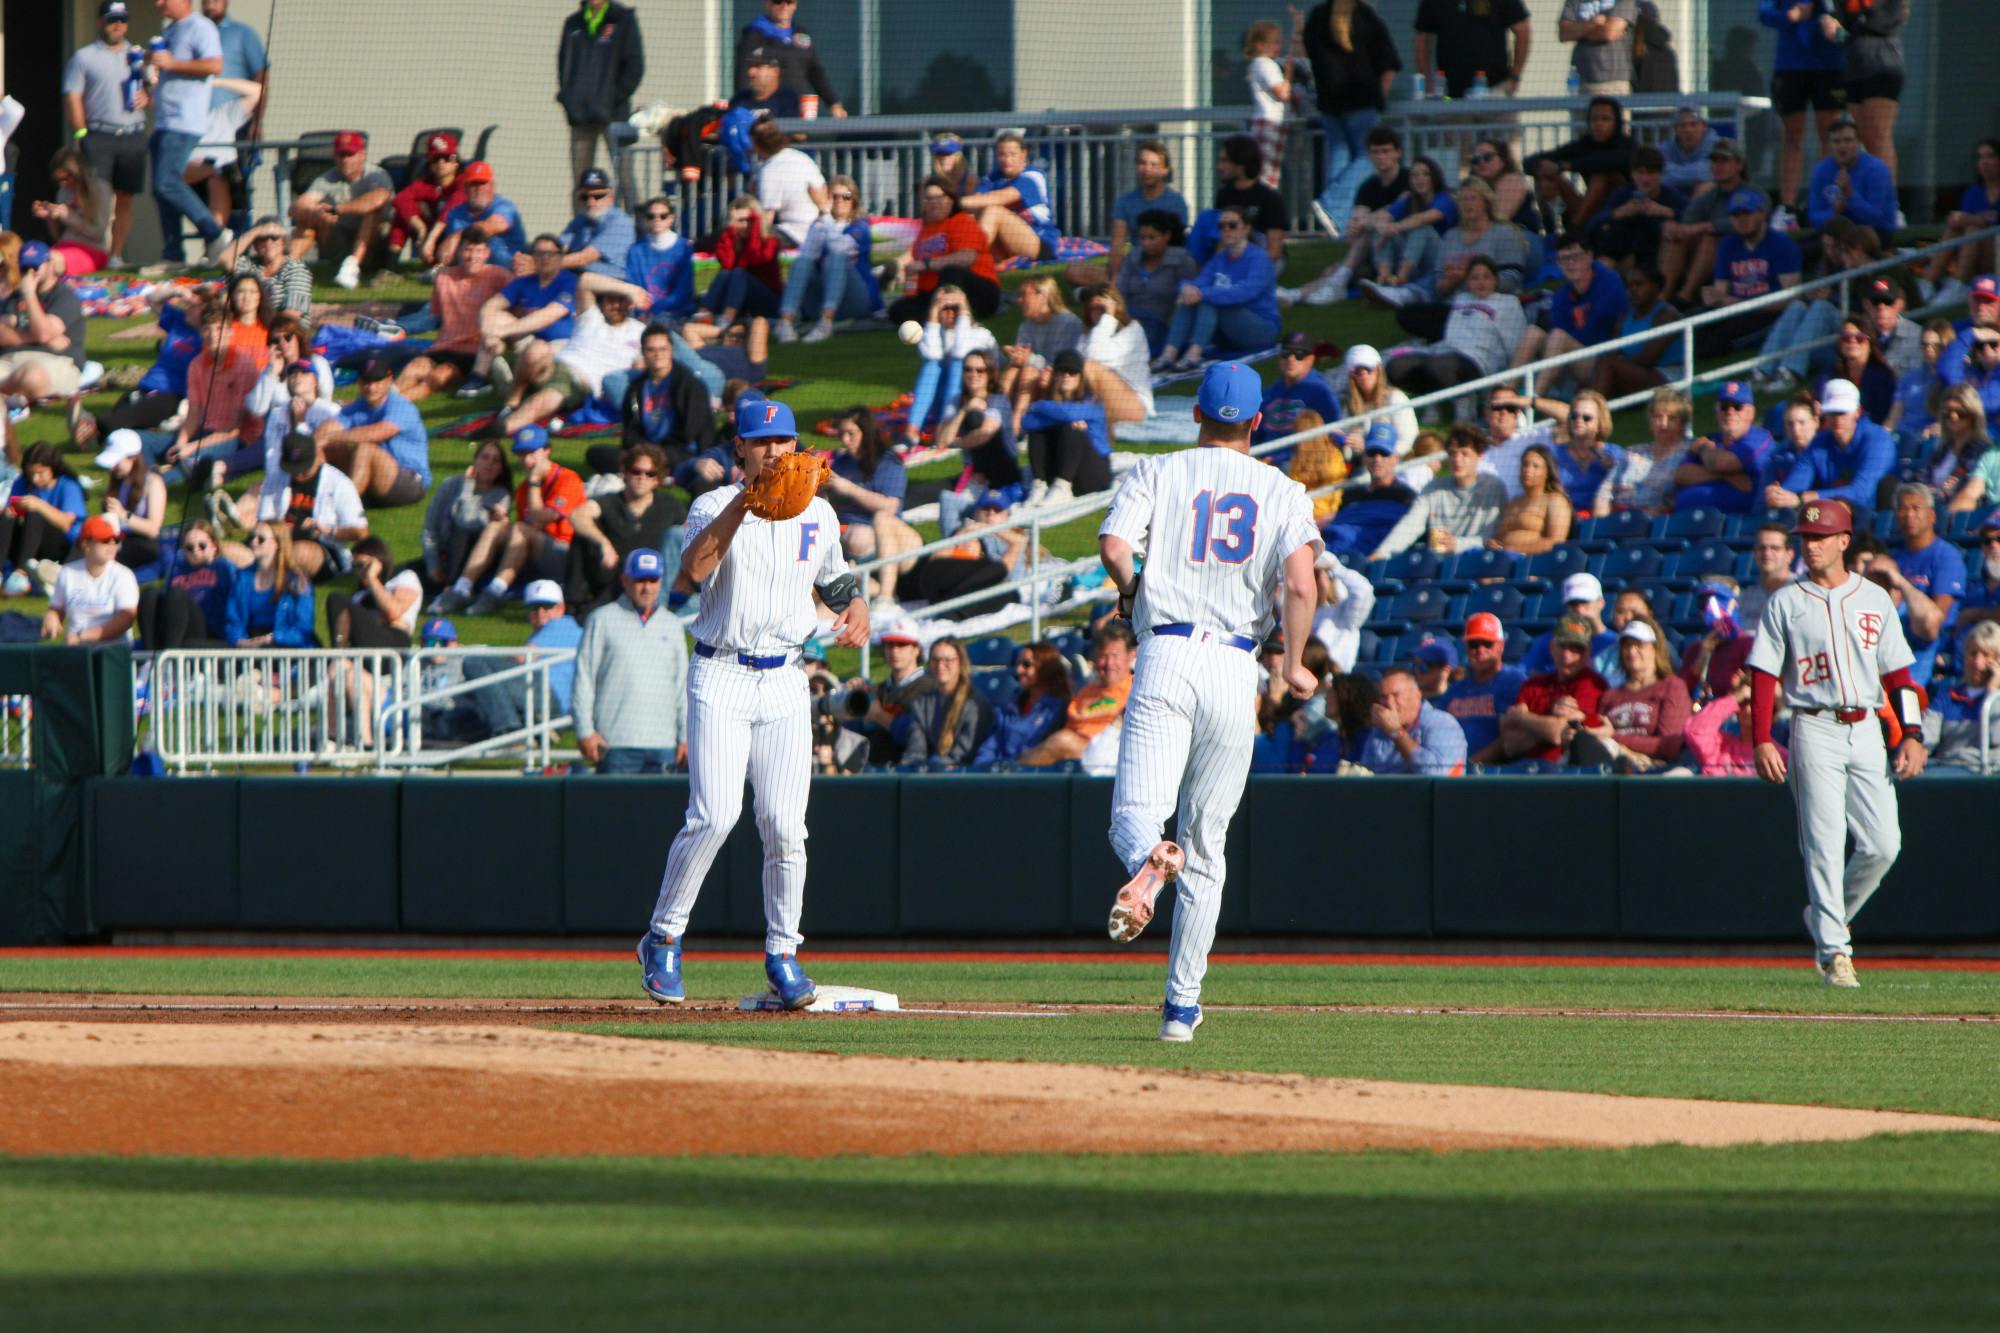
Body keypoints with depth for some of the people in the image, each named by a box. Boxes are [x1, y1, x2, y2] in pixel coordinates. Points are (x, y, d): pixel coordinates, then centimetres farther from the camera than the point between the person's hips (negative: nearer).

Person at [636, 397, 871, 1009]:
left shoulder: (818, 513, 10)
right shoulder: (714, 507, -5)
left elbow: (836, 577, 26)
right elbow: (693, 572, -25)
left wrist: (855, 608, 4)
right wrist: (743, 504, -31)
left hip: (785, 681, 4)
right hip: (720, 678, -4)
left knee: (785, 824, -3)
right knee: (715, 815, -16)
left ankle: (782, 953, 11)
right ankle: (662, 940, -1)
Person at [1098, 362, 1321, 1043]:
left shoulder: (1156, 473, 8)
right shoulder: (1281, 491, 9)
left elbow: (1113, 547, -9)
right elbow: (1300, 585, -7)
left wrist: (1129, 589, 13)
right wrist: (1295, 666, 6)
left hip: (1165, 658, -2)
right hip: (1235, 668, 2)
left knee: (1134, 815, -8)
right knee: (1206, 842, 10)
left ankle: (1149, 860, -47)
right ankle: (1182, 1004, 10)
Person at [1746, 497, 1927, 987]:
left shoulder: (1875, 599, 10)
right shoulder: (1785, 603, 3)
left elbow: (1896, 673, 11)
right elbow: (1764, 676, 0)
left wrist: (1912, 735, 1)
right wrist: (1761, 741, -9)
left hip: (1866, 730, 3)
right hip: (1815, 731, -3)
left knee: (1883, 844, -2)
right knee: (1824, 845, -9)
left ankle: (1827, 917, 20)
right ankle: (1834, 950, -7)